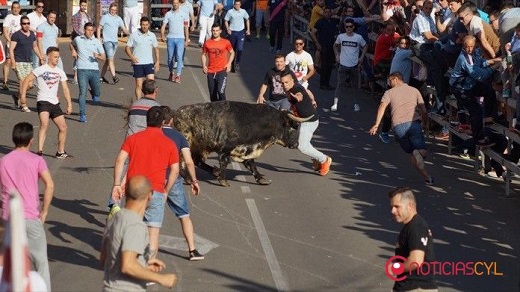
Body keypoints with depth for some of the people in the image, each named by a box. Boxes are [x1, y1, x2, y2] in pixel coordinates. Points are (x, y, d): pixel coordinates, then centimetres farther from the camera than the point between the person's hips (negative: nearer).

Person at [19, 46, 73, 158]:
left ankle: (61, 152, 25)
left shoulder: (60, 71, 11)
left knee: (63, 127, 10)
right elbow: (27, 80, -6)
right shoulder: (41, 69, -6)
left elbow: (65, 88, 14)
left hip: (55, 103, 7)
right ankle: (40, 151, -31)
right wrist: (23, 95, -16)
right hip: (43, 102, -7)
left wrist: (69, 104, 7)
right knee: (44, 124, -26)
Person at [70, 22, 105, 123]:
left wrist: (98, 56, -16)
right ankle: (82, 115, -8)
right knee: (83, 93, -11)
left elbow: (104, 57, 6)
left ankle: (93, 93, 46)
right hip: (82, 70, -1)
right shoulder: (78, 39, 7)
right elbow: (71, 44, 31)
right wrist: (73, 51, 11)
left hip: (94, 70, 2)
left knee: (97, 94, 9)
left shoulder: (97, 42, 6)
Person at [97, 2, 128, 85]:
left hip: (115, 41, 6)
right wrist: (99, 39, -8)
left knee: (108, 60, 11)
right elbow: (99, 28, 1)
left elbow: (124, 29, 8)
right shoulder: (105, 17, -2)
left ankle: (102, 76, 19)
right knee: (110, 59, -14)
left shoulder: (118, 18, 12)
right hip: (107, 41, -6)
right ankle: (114, 76, -21)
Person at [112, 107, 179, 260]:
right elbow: (175, 170, 2)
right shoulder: (169, 144, 6)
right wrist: (166, 191, 11)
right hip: (155, 192, -2)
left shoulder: (133, 138, 8)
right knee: (153, 234, 0)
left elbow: (120, 160, -3)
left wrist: (117, 185, -3)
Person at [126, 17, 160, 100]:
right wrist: (132, 57, -16)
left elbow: (156, 49, 14)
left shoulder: (152, 35, 7)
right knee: (139, 85, 2)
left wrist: (157, 62, 6)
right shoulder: (134, 35, -1)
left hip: (149, 63, 2)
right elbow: (127, 48, 2)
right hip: (138, 63, -2)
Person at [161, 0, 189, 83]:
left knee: (179, 57, -11)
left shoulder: (184, 14, 4)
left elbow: (186, 28, 7)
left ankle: (178, 76, -10)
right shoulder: (168, 14, 6)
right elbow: (163, 26, 1)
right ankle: (171, 73, 26)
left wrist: (186, 40, 4)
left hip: (180, 39, -2)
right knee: (170, 57, 8)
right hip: (170, 38, 2)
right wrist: (162, 36, -16)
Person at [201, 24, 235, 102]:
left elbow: (232, 53, 14)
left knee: (221, 91, -19)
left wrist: (229, 64, 0)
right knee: (212, 94, 8)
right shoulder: (207, 43, 4)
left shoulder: (226, 42, 1)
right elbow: (204, 54, 16)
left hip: (222, 71, -3)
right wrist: (204, 65, 0)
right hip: (210, 72, 3)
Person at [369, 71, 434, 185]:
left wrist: (376, 125, -10)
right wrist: (425, 125, 30)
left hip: (398, 126, 0)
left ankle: (426, 176, -9)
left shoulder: (389, 92, 16)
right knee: (423, 152, 9)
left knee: (411, 153, 5)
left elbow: (382, 106, -3)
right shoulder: (414, 90, 22)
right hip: (413, 122, 0)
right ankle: (418, 152, -20)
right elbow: (424, 112, 15)